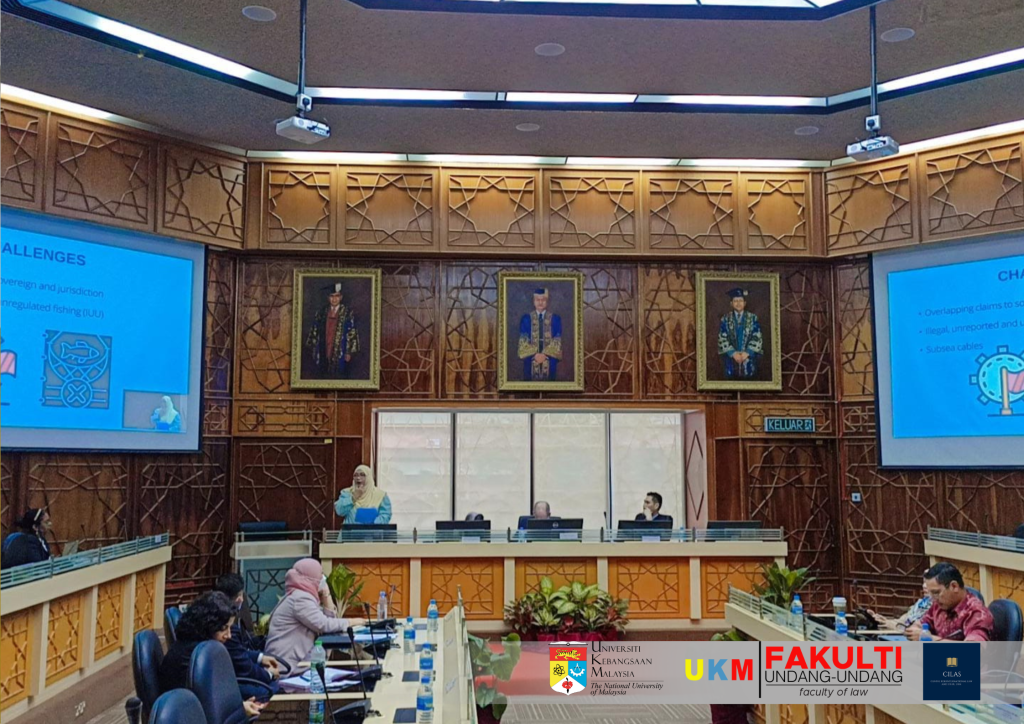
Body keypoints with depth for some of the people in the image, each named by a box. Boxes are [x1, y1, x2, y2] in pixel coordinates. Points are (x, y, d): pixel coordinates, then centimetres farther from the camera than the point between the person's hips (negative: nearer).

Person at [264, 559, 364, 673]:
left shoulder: (303, 596, 14)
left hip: (296, 660, 9)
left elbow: (330, 619, 12)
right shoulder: (300, 598, -17)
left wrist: (326, 594, 5)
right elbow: (324, 625, -22)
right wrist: (351, 622, -10)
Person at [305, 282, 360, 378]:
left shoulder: (348, 313, -5)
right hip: (324, 353, 4)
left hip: (340, 353, -4)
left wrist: (349, 352, -11)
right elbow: (315, 330, 14)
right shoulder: (322, 313, 8)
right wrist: (314, 347, 10)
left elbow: (352, 333, -7)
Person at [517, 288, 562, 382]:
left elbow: (557, 342, -1)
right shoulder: (526, 319, 4)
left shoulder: (555, 319, 4)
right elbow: (523, 341, -2)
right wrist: (534, 355, -15)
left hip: (549, 363, 0)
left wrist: (545, 355, -14)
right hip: (531, 362, 0)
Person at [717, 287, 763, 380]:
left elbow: (757, 338, -1)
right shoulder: (725, 319, 6)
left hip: (749, 359, 0)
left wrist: (747, 352, -14)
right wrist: (733, 353, -13)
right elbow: (722, 339, 0)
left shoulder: (753, 318, 6)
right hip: (731, 360, 0)